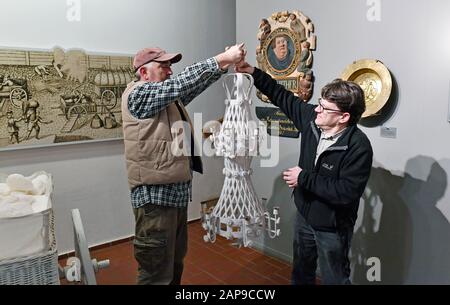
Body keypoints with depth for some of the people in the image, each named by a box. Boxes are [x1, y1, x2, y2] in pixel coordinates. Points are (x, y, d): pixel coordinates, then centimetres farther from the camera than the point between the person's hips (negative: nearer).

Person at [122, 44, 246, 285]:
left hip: (176, 192, 9)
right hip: (155, 195, -9)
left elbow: (193, 87, 7)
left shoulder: (168, 96, 15)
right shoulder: (138, 93, -12)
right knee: (157, 272, 2)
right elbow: (183, 82, -21)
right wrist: (222, 58, -19)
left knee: (175, 262, 22)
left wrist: (224, 64, -5)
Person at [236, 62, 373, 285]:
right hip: (304, 215, 7)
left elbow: (346, 193, -33)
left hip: (332, 228, -6)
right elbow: (284, 98, 1)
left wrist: (304, 179, -26)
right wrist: (252, 72, -4)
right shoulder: (312, 119, -10)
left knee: (334, 279, 15)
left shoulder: (358, 146, -29)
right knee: (301, 271, 27)